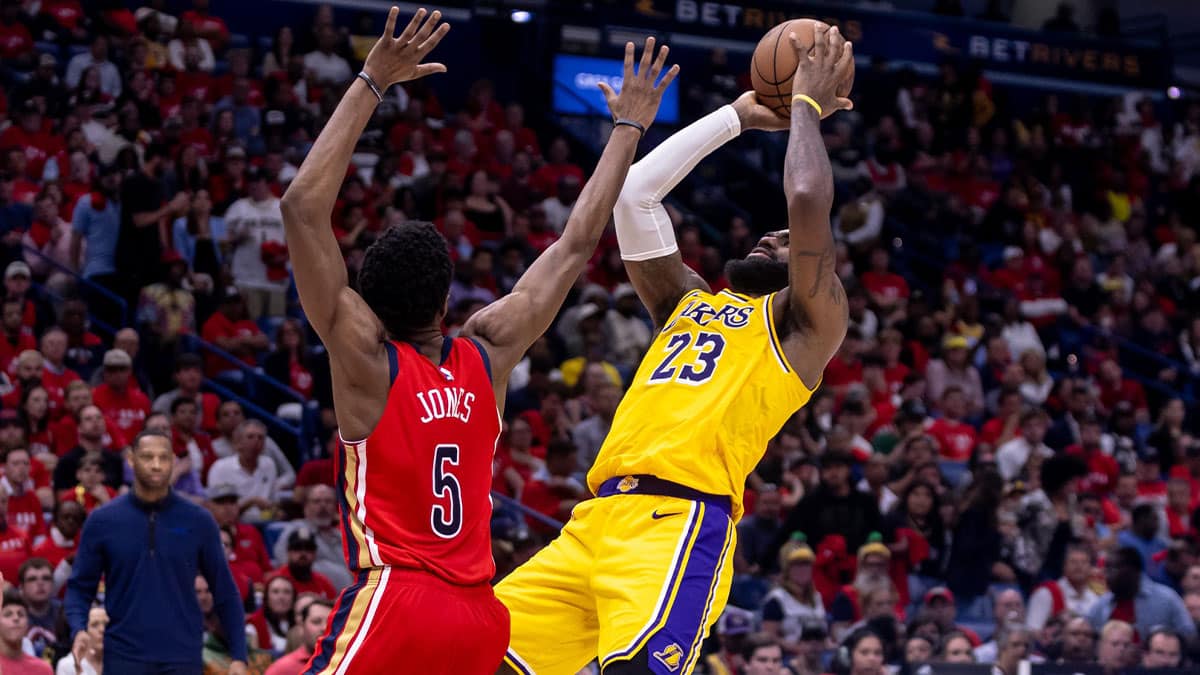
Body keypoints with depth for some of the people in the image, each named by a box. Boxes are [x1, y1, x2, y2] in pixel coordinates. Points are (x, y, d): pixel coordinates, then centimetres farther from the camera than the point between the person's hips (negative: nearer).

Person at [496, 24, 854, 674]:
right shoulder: (686, 303, 30)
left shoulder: (807, 322, 11)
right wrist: (736, 117, 30)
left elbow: (808, 201, -3)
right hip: (597, 519, 7)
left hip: (681, 521, -7)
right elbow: (632, 194, 26)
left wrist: (806, 107, 13)